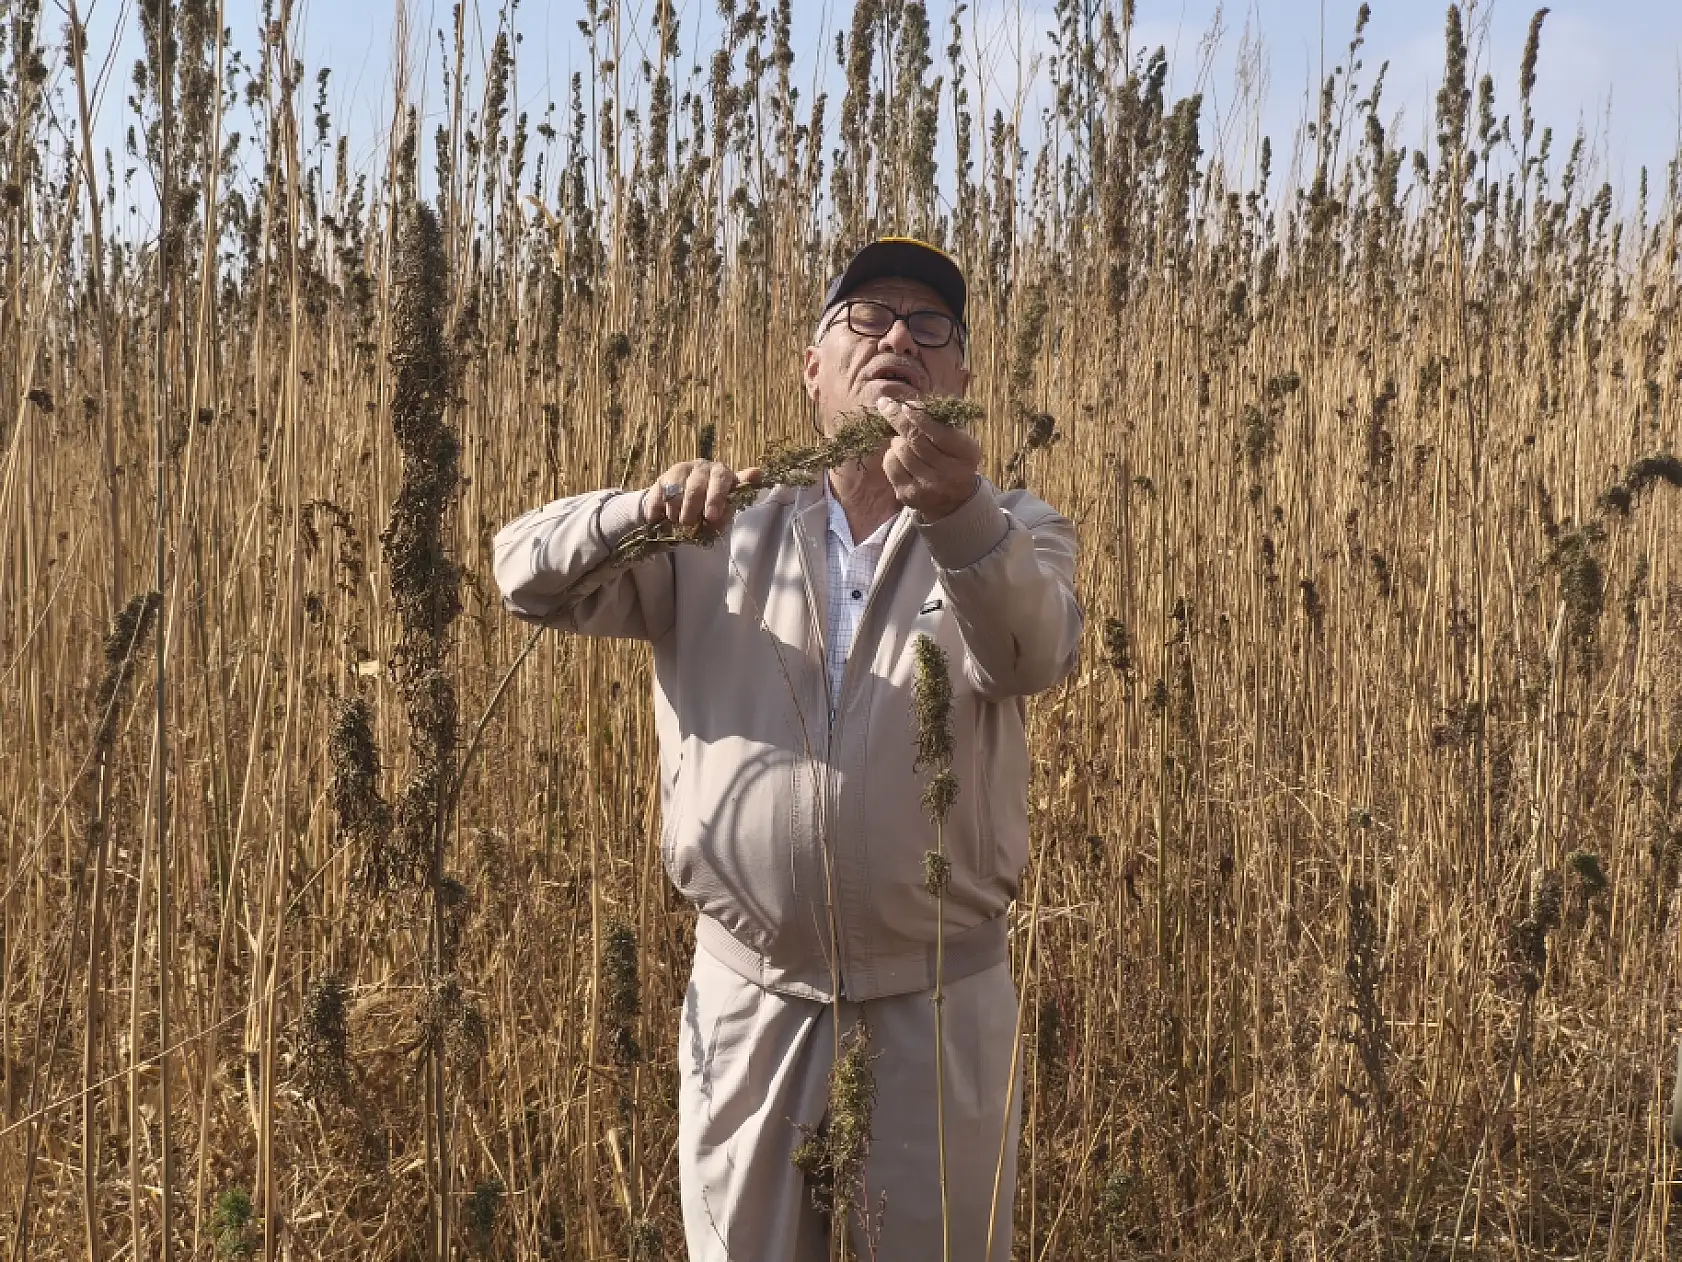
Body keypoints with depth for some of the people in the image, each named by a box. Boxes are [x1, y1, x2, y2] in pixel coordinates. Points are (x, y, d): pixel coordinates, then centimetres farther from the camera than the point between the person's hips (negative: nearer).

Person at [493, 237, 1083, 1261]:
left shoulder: (1015, 531, 1)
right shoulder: (722, 536, 6)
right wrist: (644, 513, -22)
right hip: (749, 996, 1)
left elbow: (1035, 656, -21)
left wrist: (960, 514, -41)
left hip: (939, 1000, -1)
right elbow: (527, 571, -2)